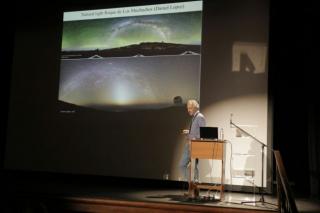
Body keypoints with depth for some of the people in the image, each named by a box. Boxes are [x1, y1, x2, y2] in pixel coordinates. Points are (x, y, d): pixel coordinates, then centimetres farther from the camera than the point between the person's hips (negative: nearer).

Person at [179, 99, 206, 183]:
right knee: (182, 165, 9)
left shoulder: (200, 117, -10)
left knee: (193, 166, -1)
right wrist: (188, 132, 8)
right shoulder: (193, 117, 16)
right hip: (189, 145, 9)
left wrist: (194, 139, -22)